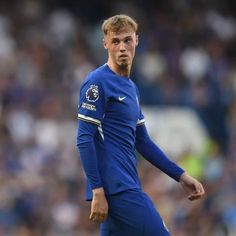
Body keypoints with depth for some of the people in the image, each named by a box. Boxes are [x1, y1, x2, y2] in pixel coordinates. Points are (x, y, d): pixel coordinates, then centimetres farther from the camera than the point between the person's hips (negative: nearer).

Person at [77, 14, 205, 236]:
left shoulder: (131, 87, 18)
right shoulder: (98, 82, -9)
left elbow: (142, 141, 23)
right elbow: (84, 140, -14)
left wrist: (181, 175, 18)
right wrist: (97, 191, -19)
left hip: (128, 185, 8)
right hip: (115, 186, -8)